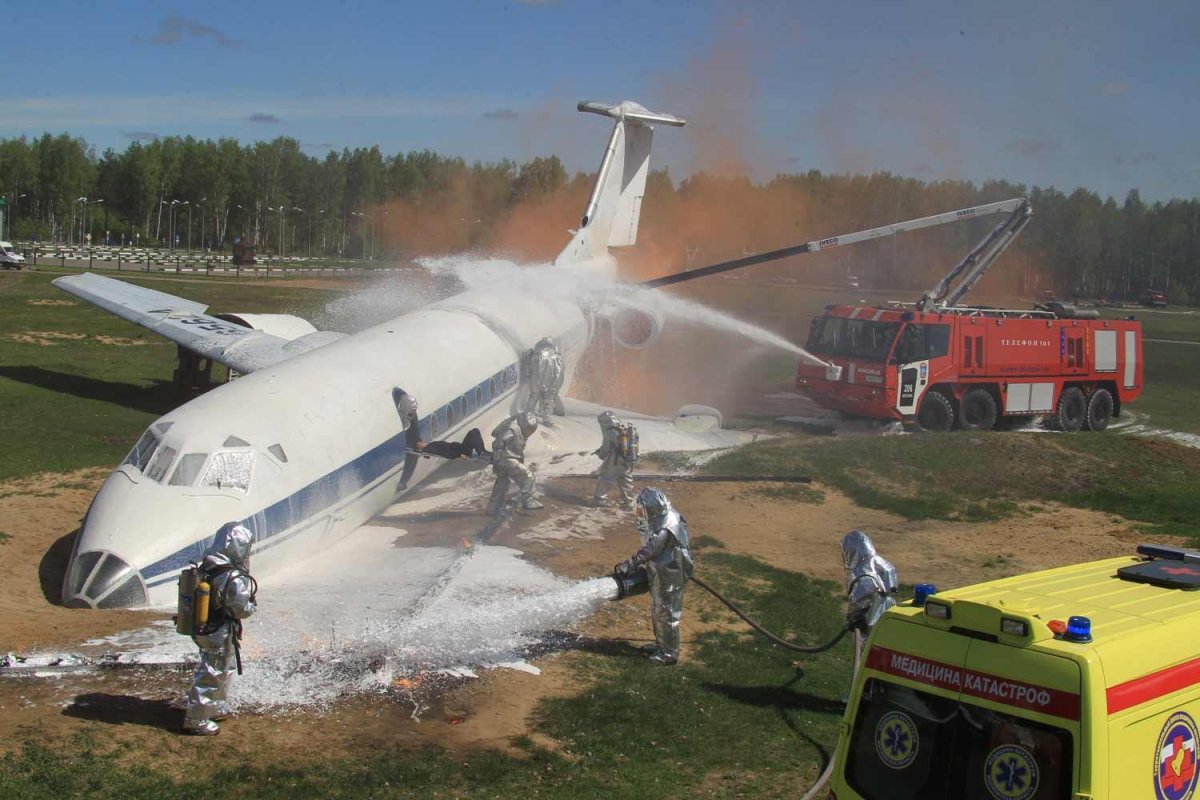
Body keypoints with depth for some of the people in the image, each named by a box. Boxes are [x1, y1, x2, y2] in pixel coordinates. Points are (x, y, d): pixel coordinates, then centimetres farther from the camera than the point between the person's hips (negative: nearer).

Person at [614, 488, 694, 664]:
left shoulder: (666, 529, -30)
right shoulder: (661, 518, 0)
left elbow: (648, 551, -27)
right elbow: (650, 548, 10)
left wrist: (628, 565, -20)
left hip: (669, 577, -10)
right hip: (660, 573, 10)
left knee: (666, 613, 4)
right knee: (657, 611, 22)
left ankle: (670, 653, 17)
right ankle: (661, 644, 39)